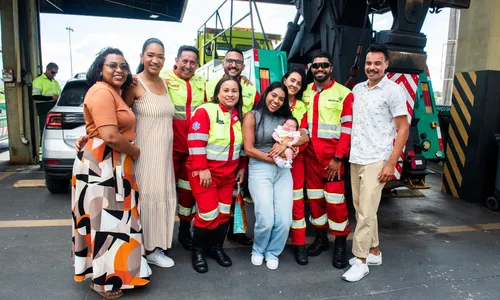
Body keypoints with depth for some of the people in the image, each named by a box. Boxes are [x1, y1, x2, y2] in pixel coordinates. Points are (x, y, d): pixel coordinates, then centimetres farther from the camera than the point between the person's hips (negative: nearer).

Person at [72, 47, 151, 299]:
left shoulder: (113, 92, 16)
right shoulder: (102, 92, -17)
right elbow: (111, 136, -25)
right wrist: (136, 152, -11)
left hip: (112, 164, 11)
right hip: (101, 165, -11)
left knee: (112, 219, 19)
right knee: (104, 220, -1)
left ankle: (107, 271, 35)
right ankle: (102, 280, 14)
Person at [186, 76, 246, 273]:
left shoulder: (240, 116, 7)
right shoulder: (205, 111, -13)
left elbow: (243, 144, 16)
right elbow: (195, 142, -19)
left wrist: (242, 168, 12)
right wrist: (202, 169, -21)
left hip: (228, 174, 6)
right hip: (205, 172, -6)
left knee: (224, 213, 11)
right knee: (209, 214, -5)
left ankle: (216, 247, 30)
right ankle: (197, 251, 18)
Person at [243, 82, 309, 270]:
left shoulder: (284, 118, 14)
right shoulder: (252, 116, 2)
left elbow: (305, 137, 4)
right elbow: (249, 149, -6)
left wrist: (285, 144, -13)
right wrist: (273, 158, -9)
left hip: (283, 171, 4)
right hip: (260, 169, -4)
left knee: (284, 220, -4)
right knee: (266, 219, -10)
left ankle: (272, 252, 23)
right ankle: (258, 250, 22)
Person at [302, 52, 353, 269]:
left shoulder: (343, 93, -3)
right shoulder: (305, 92, 10)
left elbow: (348, 128, -7)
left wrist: (338, 157, -13)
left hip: (332, 156, -4)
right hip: (310, 155, 4)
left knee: (335, 200, -2)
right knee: (314, 198, 11)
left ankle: (340, 244, 14)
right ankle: (320, 236, 28)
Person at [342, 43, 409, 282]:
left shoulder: (393, 90, -7)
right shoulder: (357, 89, 11)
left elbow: (403, 129, -8)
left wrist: (391, 163, -14)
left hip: (376, 161, -6)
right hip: (355, 159, 7)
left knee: (366, 212, -6)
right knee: (361, 210, 14)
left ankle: (361, 261, 7)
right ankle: (374, 252, 29)